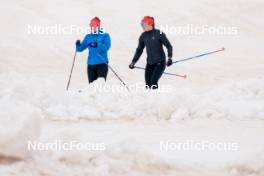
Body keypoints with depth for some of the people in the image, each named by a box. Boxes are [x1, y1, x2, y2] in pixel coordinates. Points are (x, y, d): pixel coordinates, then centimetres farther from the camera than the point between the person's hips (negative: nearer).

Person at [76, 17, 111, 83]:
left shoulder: (105, 36, 0)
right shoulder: (88, 37, 13)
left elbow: (107, 47, -17)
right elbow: (80, 48, 13)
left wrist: (97, 45, -32)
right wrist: (78, 45, -10)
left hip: (102, 63, -5)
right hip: (91, 64, 5)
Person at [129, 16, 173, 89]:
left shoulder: (159, 34, -12)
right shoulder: (143, 36, 4)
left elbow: (168, 46, -5)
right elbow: (139, 50, 15)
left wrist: (169, 58, -14)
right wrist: (133, 62, 13)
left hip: (160, 62, -6)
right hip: (150, 63, 6)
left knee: (153, 83, -17)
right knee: (148, 84, 1)